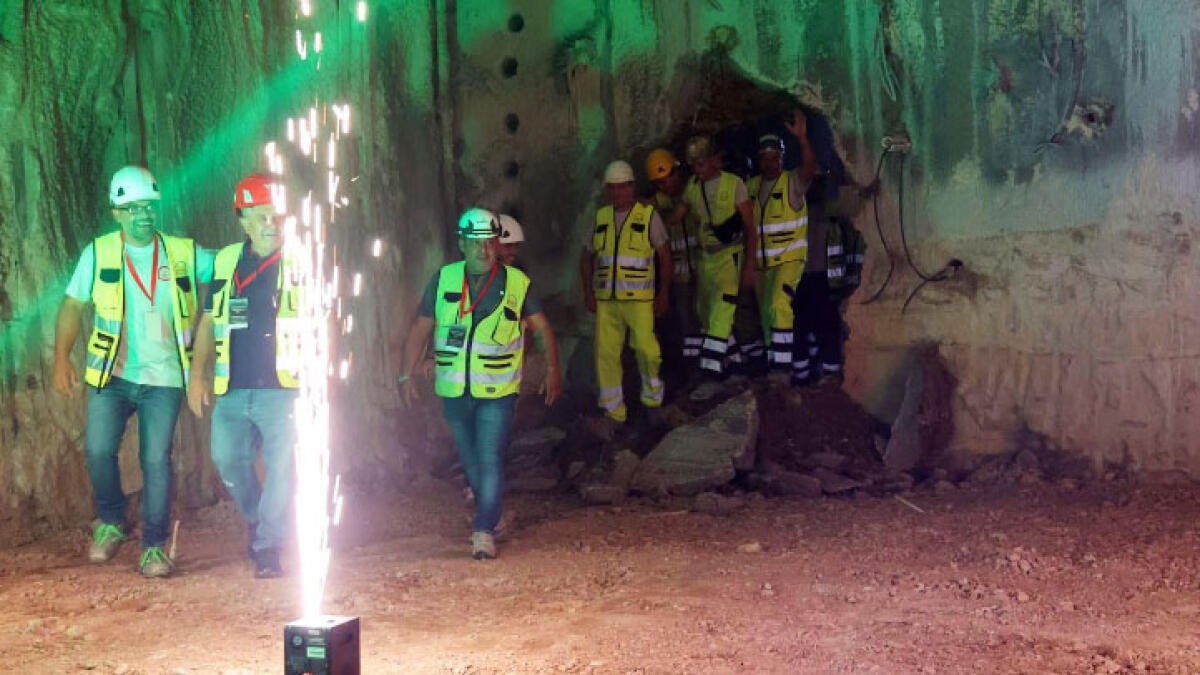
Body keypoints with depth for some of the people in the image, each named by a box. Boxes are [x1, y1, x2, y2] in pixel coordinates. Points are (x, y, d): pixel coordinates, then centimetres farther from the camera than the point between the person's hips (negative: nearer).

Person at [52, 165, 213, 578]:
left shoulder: (184, 253, 2)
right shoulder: (99, 253, 3)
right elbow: (73, 306, 7)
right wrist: (62, 358, -2)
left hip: (163, 377, 0)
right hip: (110, 374, 1)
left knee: (156, 461, -3)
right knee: (99, 451, -11)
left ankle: (153, 548, 8)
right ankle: (111, 524, 16)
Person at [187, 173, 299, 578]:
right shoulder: (227, 261, 11)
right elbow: (209, 320, 16)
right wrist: (198, 374, 10)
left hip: (281, 389, -4)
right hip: (233, 390, 4)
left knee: (280, 466, -4)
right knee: (228, 459, 4)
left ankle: (267, 547, 7)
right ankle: (257, 521, 30)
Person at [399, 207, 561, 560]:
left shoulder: (516, 282, -2)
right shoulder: (443, 280, 1)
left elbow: (541, 327, 7)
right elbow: (420, 329, 6)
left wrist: (552, 367, -2)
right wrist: (406, 375, 1)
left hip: (497, 390, -3)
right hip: (454, 390, 3)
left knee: (490, 458, -11)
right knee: (469, 458, 15)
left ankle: (484, 531, -5)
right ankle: (490, 511, 36)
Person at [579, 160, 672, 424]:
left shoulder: (648, 215, 1)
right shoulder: (600, 217, 10)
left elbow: (664, 255, 4)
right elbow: (587, 257, 17)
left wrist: (664, 293, 0)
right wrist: (588, 292, 9)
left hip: (639, 298, -3)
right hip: (605, 299, 3)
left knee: (645, 347, -11)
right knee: (606, 352, 0)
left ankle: (652, 390, 18)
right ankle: (614, 408, 9)